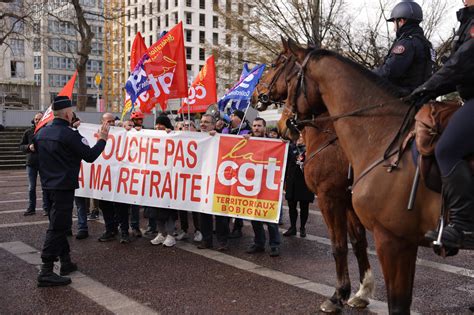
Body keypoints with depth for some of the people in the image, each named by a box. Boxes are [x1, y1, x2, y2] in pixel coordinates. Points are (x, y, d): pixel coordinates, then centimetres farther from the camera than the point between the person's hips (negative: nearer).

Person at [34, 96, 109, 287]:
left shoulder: (41, 132, 6)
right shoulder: (70, 134, -18)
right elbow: (90, 156, -14)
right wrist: (103, 139, -1)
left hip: (48, 185, 9)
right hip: (64, 187, -9)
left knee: (59, 224, 18)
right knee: (57, 227, -6)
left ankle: (66, 262, 28)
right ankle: (46, 272, -6)